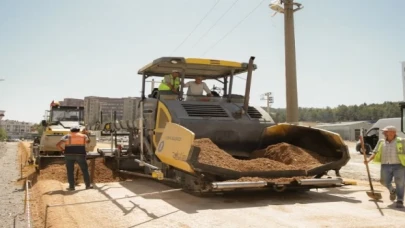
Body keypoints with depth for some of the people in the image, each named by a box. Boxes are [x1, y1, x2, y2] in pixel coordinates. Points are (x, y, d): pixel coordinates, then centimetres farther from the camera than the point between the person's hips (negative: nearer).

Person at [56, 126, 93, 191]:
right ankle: (88, 185, 12)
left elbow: (58, 144, -2)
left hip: (69, 155, 0)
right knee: (85, 170, 11)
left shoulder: (67, 136, 6)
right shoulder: (83, 136, 10)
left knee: (70, 171, 7)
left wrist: (62, 150, 13)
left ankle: (71, 186, 4)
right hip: (80, 155, 0)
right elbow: (88, 141, 30)